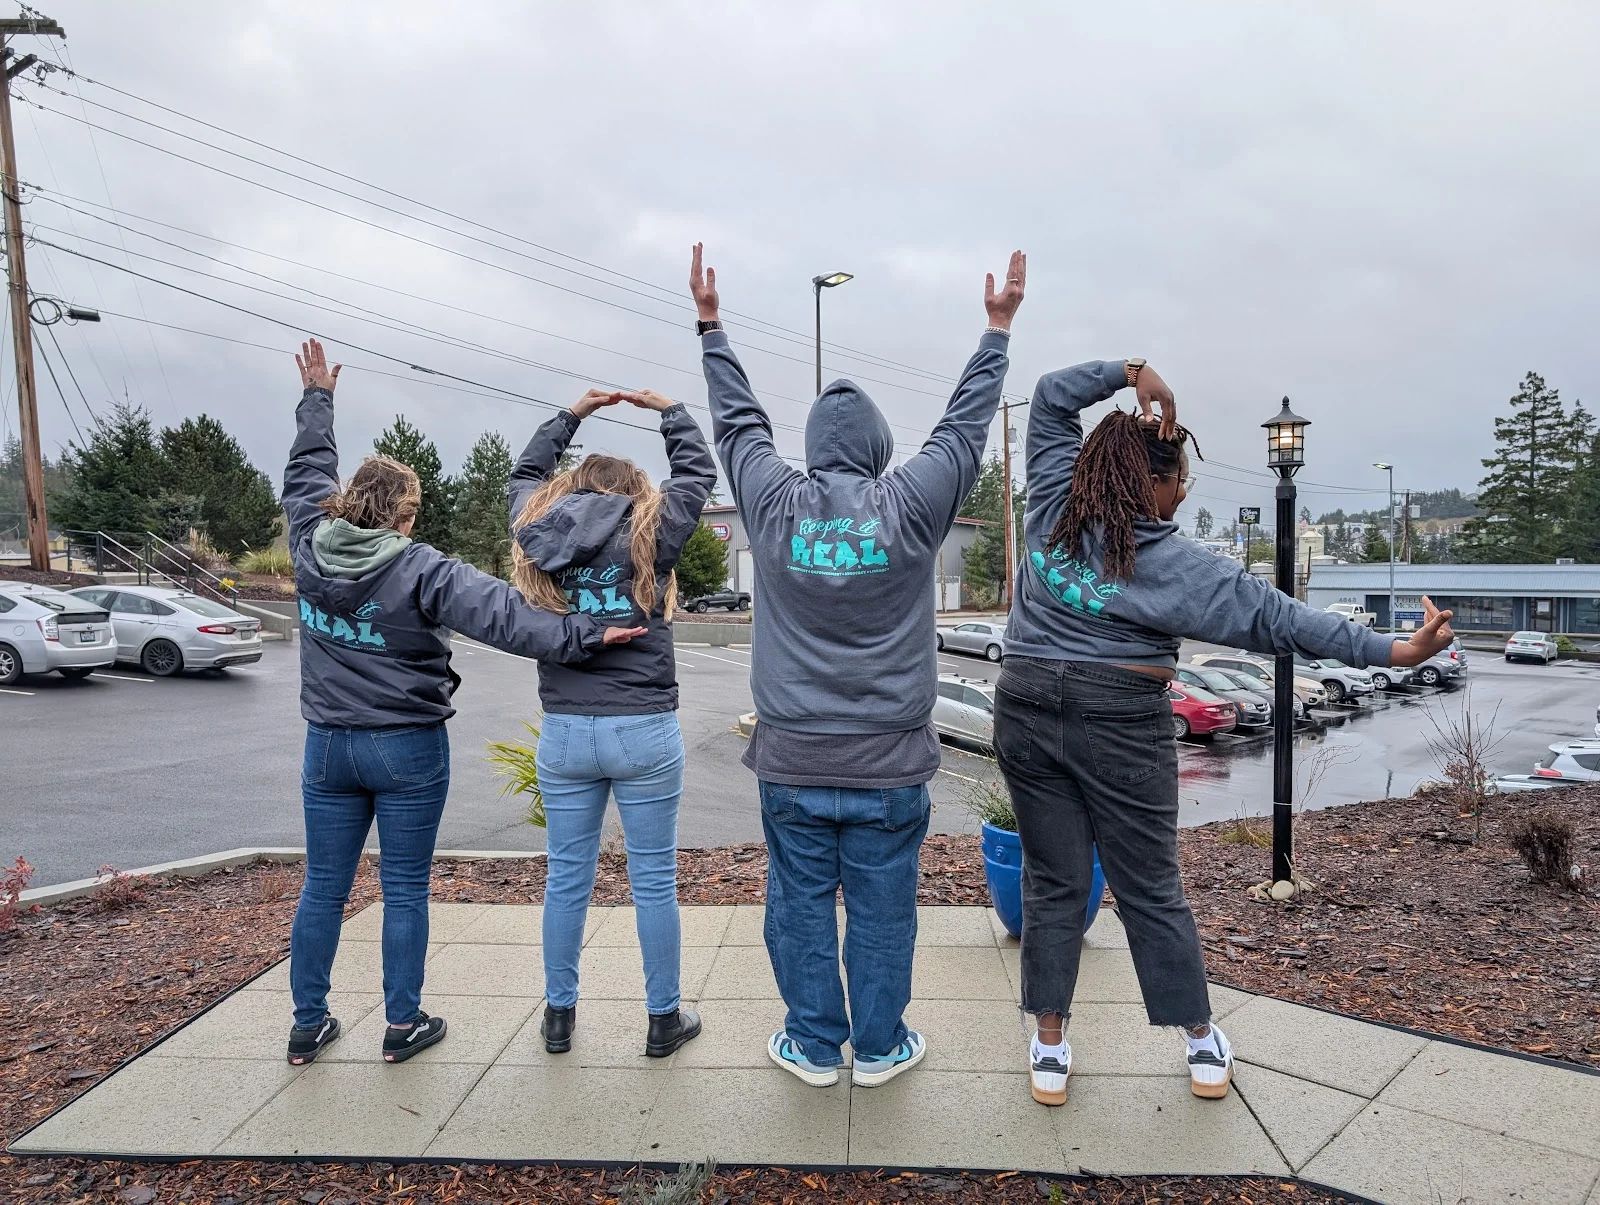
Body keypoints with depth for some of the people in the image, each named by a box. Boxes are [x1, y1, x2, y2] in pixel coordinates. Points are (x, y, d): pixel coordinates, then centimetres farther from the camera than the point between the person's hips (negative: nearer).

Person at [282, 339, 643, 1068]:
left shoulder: (310, 547, 0)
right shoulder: (418, 568, -16)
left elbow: (305, 476, 17)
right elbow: (499, 614, -26)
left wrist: (316, 400, 29)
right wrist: (580, 637, -30)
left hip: (328, 745, 5)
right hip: (407, 749, -5)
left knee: (323, 887, 15)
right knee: (404, 890, 7)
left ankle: (307, 1024, 25)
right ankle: (403, 1025, 18)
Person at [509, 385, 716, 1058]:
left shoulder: (537, 531, 4)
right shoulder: (648, 532, -4)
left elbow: (526, 474, 25)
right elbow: (698, 471, 10)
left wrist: (571, 416, 32)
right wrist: (667, 410, 24)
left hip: (564, 732, 3)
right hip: (644, 731, -3)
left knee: (566, 879, 15)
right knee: (654, 881, 8)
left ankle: (559, 1016, 28)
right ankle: (664, 1019, 21)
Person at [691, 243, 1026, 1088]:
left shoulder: (775, 504, -5)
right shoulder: (910, 506, -8)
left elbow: (738, 422, 11)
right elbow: (965, 423, 6)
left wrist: (711, 324, 23)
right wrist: (998, 329, 19)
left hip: (793, 763, 1)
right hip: (889, 764, 0)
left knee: (800, 904, 14)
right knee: (881, 908, 13)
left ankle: (814, 1045, 28)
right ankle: (879, 1046, 28)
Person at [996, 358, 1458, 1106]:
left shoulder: (1052, 506, -1)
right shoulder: (1173, 563, -10)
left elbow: (1052, 396, 9)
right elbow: (1273, 617, -12)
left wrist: (1129, 373, -2)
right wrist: (1393, 652, -10)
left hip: (1027, 712, 3)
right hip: (1120, 725, -3)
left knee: (1053, 884, 10)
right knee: (1150, 889, 12)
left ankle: (1049, 1050, 16)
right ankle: (1202, 1043, 28)